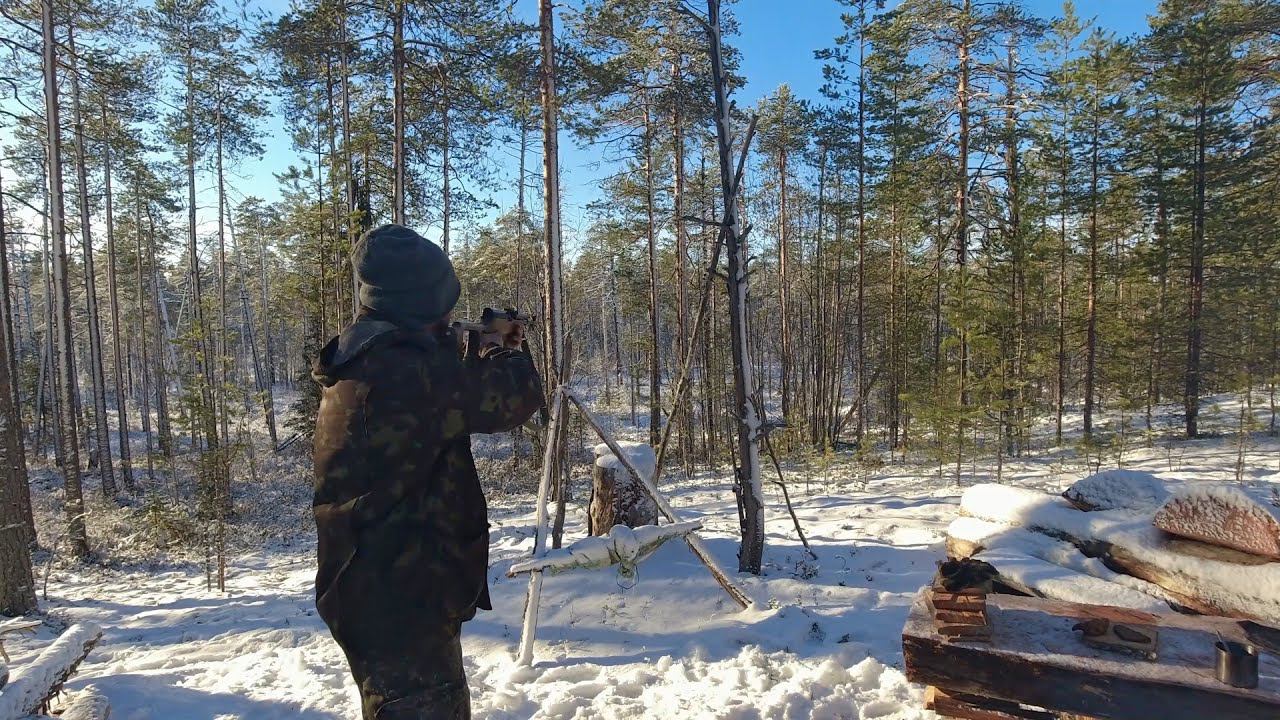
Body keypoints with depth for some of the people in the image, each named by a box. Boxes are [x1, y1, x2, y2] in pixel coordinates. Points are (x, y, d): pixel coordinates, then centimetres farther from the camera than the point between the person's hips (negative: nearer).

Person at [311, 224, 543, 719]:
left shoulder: (358, 364, 8)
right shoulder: (406, 367, -24)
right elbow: (515, 396, -15)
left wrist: (481, 353, 15)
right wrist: (504, 352, 4)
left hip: (374, 588, 10)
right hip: (400, 595, -10)